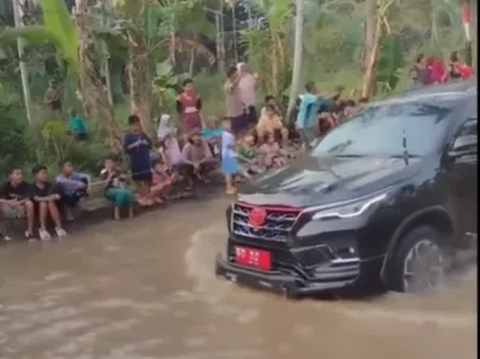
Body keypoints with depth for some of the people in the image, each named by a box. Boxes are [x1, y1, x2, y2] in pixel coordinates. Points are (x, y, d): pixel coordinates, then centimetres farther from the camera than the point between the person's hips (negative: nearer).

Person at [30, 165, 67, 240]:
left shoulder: (50, 185, -1)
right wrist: (47, 198, -38)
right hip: (37, 208, -2)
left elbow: (58, 196, -8)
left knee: (51, 203, -31)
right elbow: (36, 198, -24)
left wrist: (54, 197, -31)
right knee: (43, 203, -33)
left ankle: (59, 227, -30)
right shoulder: (33, 187, -8)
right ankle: (43, 229, -29)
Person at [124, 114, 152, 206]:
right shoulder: (128, 136, -7)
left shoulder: (143, 134, 6)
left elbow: (150, 144, 10)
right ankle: (142, 197, 15)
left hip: (146, 161, 4)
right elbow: (126, 149, -12)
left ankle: (147, 197, 15)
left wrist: (146, 143, -10)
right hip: (136, 163, -3)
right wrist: (134, 145, -24)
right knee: (139, 181, 5)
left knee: (147, 180, 6)